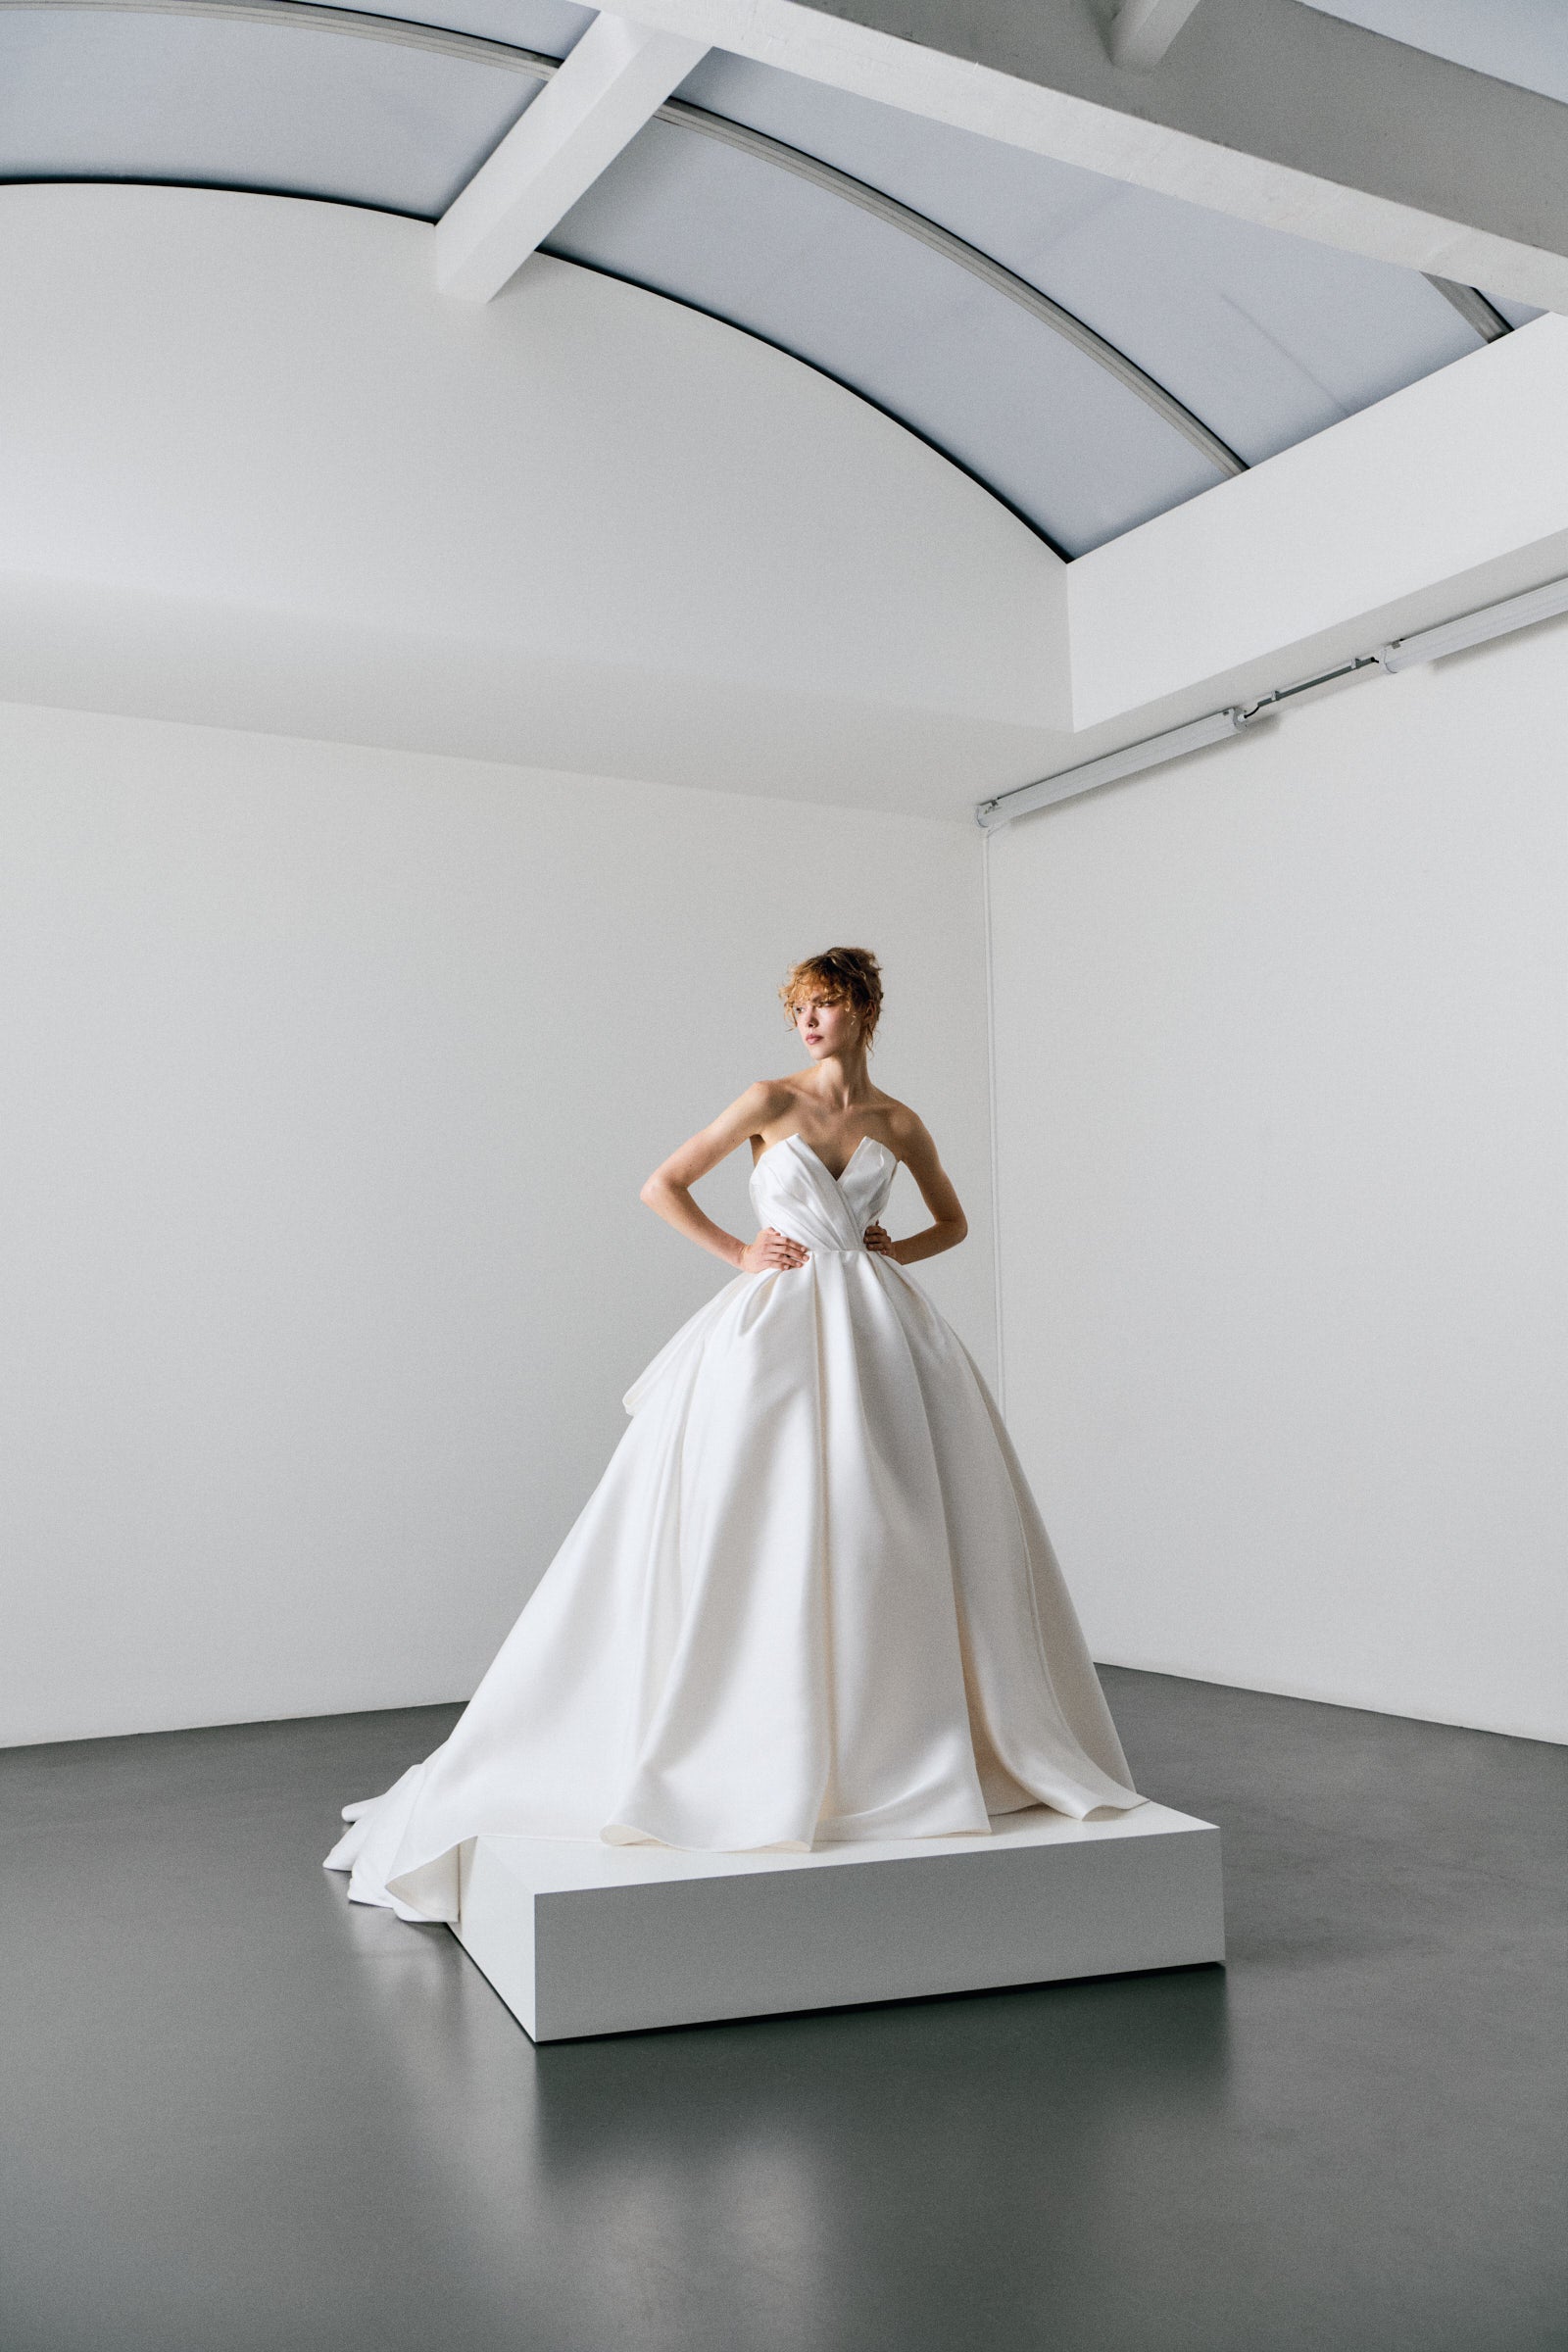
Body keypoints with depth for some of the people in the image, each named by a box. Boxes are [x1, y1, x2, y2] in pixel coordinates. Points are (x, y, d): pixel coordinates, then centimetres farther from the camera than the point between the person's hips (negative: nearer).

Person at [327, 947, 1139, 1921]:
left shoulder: (899, 1124, 8)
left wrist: (894, 1250, 4)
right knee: (759, 1528, -6)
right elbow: (663, 1186, 4)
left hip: (875, 1330, 3)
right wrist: (739, 1252, -3)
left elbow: (954, 1222, 23)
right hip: (776, 1330, -2)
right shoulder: (770, 1102, 1)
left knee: (887, 1530, -1)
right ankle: (754, 1741, 3)